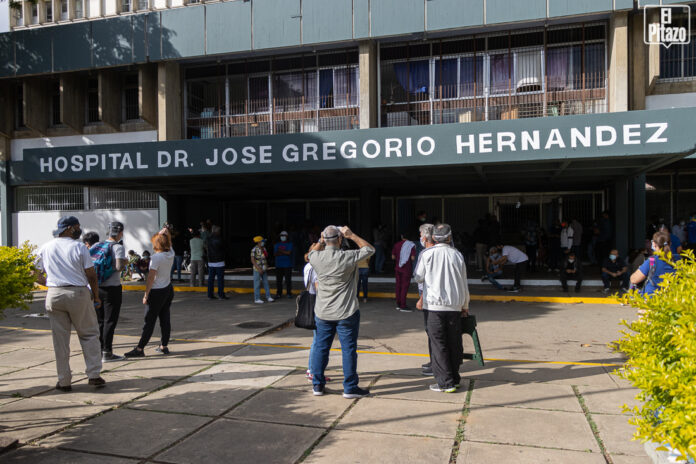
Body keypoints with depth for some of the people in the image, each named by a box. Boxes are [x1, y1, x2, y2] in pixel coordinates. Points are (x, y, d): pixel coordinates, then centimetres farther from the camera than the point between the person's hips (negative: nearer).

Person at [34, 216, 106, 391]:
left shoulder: (45, 249, 8)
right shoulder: (79, 247, -5)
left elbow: (38, 277, 10)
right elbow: (91, 275, -6)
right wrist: (96, 297, 6)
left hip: (54, 295, 4)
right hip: (79, 294, -3)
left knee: (60, 339, 8)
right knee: (89, 335, 7)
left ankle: (64, 381, 12)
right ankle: (94, 375, 4)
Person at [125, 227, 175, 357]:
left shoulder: (156, 257, -18)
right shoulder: (171, 253, 0)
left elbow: (151, 277, -18)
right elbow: (169, 242, 23)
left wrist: (146, 294, -13)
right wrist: (166, 232, 9)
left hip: (157, 292, -7)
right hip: (169, 289, 7)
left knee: (149, 321, -3)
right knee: (165, 319, 11)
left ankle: (140, 349, 3)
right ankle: (164, 346, 16)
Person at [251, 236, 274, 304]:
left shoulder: (264, 249, 10)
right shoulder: (254, 250, -12)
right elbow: (252, 260, -14)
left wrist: (267, 268, 12)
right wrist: (259, 269, -18)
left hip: (264, 269, 7)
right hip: (257, 269, -7)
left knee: (266, 283, 8)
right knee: (257, 284, 0)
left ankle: (268, 297, 14)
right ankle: (257, 299, 6)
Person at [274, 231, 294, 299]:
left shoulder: (289, 244, 5)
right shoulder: (277, 244, 17)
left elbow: (289, 252, -9)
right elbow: (275, 254, 6)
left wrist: (281, 251, -2)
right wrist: (284, 253, -6)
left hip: (287, 265, -3)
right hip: (278, 265, 3)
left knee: (288, 280, -4)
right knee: (278, 280, 3)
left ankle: (289, 293, 2)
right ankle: (279, 293, 10)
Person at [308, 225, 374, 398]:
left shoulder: (316, 258, -7)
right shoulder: (348, 257, -17)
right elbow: (370, 249, -1)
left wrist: (321, 241, 16)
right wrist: (352, 235, 1)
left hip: (322, 312, 4)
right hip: (346, 313, -4)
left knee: (320, 347, 14)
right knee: (348, 349, 5)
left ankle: (317, 385, 23)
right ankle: (350, 388, 12)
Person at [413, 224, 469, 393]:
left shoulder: (427, 253, -4)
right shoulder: (457, 255, 5)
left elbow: (418, 277, 2)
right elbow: (464, 283, 12)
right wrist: (465, 305, 23)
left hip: (435, 304, -3)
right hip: (455, 305, 4)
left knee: (438, 344, 2)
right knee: (454, 343, 12)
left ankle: (446, 382, 2)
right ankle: (455, 378, 21)